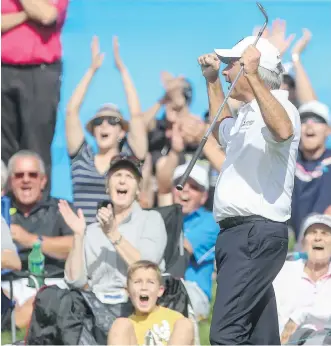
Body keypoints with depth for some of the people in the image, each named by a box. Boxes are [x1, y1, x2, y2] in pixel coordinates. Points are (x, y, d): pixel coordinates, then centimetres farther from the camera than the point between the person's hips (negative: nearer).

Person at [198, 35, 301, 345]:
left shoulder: (279, 105, -10)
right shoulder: (247, 114, 22)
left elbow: (282, 130, -36)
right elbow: (222, 131, 46)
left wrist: (252, 76, -35)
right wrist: (212, 82, 38)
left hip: (257, 235, -10)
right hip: (236, 233, 10)